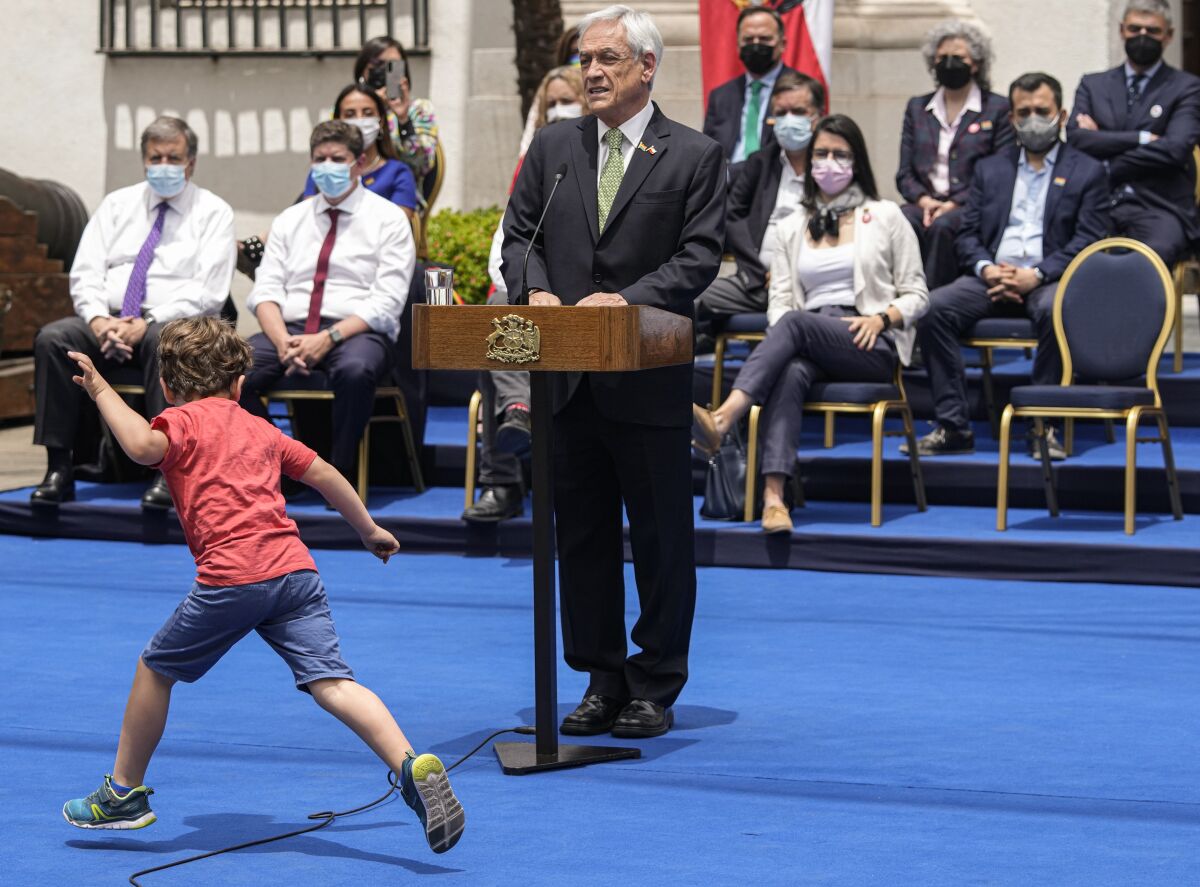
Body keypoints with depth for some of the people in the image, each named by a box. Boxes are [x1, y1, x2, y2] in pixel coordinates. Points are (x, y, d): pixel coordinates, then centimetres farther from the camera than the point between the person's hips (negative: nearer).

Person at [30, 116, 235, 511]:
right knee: (51, 338, -26)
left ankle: (166, 472, -37)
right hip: (106, 322, 3)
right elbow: (85, 273, 10)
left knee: (163, 342, -39)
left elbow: (209, 292, -6)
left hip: (170, 324, -3)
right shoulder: (117, 205, 18)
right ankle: (59, 468, -26)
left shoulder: (213, 212, 6)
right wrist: (97, 319, -12)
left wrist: (148, 323, -18)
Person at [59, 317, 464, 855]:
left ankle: (125, 793, 25)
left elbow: (142, 446, -14)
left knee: (155, 668, 16)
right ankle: (413, 767, -27)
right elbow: (322, 474, 30)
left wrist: (102, 392, -1)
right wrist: (370, 531, 42)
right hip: (294, 568, 5)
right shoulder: (259, 429, 27)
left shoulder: (180, 421, 9)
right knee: (330, 682, -6)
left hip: (231, 578, -5)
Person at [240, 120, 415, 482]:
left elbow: (386, 303, -5)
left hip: (356, 333, -3)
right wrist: (282, 339, -12)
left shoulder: (387, 219, 6)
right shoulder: (289, 220, 19)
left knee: (355, 370, -40)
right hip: (290, 328, 4)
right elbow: (265, 290, 10)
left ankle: (340, 475, -22)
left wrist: (329, 338, -19)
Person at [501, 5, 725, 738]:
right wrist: (537, 290, -10)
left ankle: (656, 689, 11)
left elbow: (699, 257, -7)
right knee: (582, 533, 9)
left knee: (662, 537, 3)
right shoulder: (553, 148, 11)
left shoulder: (695, 156, -1)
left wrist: (627, 299, -19)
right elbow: (519, 236, 11)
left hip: (650, 380, -4)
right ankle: (601, 679, 18)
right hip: (569, 377, 4)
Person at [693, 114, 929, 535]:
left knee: (795, 323, -34)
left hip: (872, 346, -2)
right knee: (791, 372, -37)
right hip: (809, 349, 2)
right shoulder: (792, 228, 22)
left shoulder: (885, 217, 13)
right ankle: (773, 496, -53)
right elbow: (779, 302, 14)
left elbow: (915, 295, 10)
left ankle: (720, 421, -53)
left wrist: (881, 318, -11)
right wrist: (781, 339, -9)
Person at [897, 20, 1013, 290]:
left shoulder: (998, 109, 7)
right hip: (925, 204, 3)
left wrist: (954, 204, -12)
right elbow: (904, 174, 16)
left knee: (942, 226, -37)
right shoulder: (917, 108, 20)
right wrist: (924, 200, -6)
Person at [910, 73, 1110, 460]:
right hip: (993, 279, 3)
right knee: (932, 307, -25)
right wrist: (986, 269, -9)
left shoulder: (1087, 172, 10)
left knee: (1055, 310, -39)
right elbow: (968, 235, 14)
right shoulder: (989, 169, 21)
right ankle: (953, 426, -24)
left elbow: (1088, 241, -1)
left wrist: (1037, 275, -15)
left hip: (1049, 280, -3)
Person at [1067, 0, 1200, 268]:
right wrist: (1142, 138, -5)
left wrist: (1106, 168, -3)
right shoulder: (1093, 85, 20)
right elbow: (1076, 138, 3)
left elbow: (1175, 148, -4)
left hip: (1159, 208, -2)